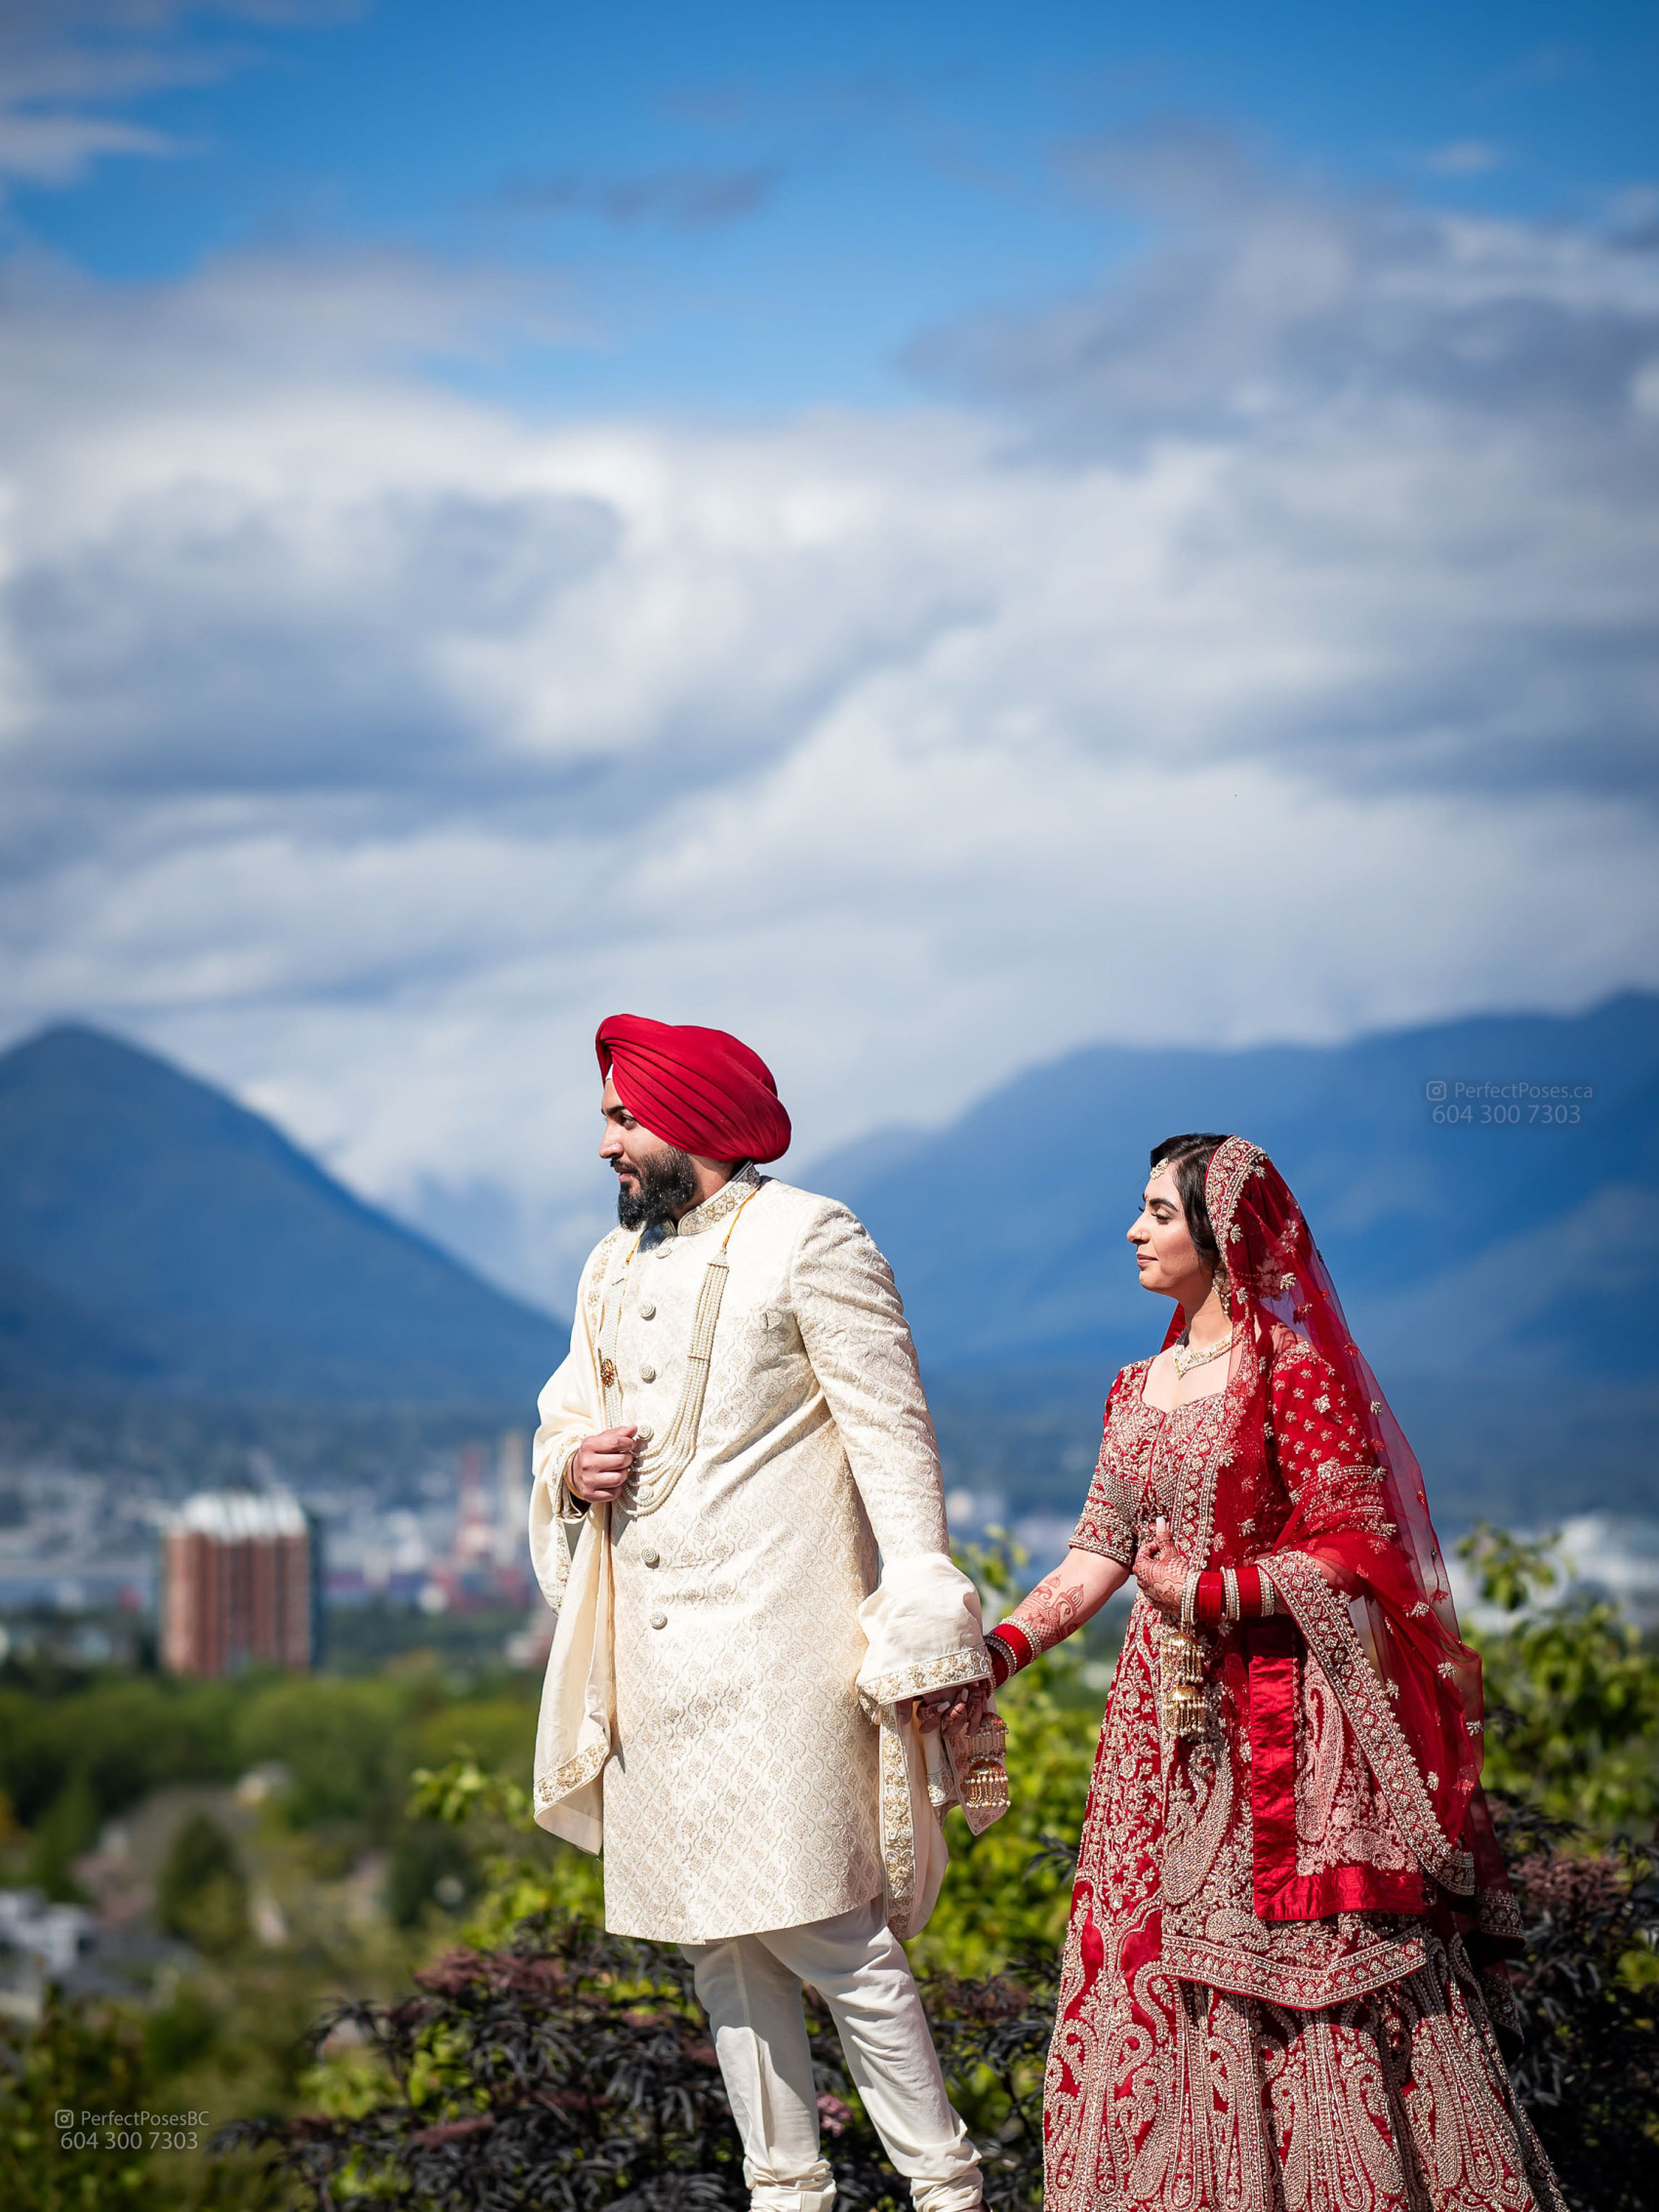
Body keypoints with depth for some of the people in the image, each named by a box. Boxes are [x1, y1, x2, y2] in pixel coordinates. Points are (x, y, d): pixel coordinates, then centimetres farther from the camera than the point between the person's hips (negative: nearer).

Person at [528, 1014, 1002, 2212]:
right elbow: (566, 1418, 26)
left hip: (775, 1650, -7)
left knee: (824, 1928, -12)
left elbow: (893, 1435, -10)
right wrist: (573, 1468, 0)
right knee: (718, 1940, 9)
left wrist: (926, 1633, -17)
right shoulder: (615, 1267, 17)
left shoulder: (808, 1241, -6)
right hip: (655, 1657, 7)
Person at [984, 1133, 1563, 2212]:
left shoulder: (1293, 1371, -9)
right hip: (1168, 1719, 7)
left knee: (1302, 1974, -5)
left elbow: (1356, 1550, -12)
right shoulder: (1140, 1389, 13)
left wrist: (1211, 1592, -19)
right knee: (1158, 1972, 6)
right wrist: (1002, 1647, -3)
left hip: (1280, 1724, -7)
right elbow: (1099, 1555, 10)